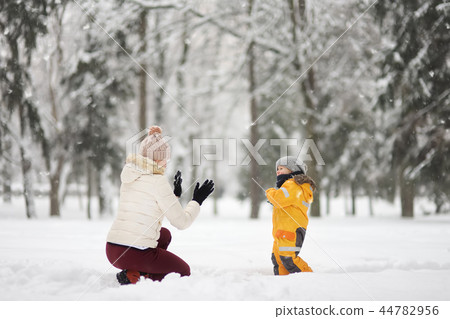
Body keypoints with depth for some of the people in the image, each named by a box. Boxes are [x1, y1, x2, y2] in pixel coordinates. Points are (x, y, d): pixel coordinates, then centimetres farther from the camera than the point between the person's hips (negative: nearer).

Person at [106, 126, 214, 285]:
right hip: (137, 254, -7)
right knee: (184, 271, 18)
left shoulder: (129, 177, 12)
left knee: (164, 235, 33)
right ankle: (133, 277, -4)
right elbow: (181, 221, -6)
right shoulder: (158, 181, -11)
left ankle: (134, 273, 10)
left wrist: (175, 194, 29)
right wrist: (197, 200, 11)